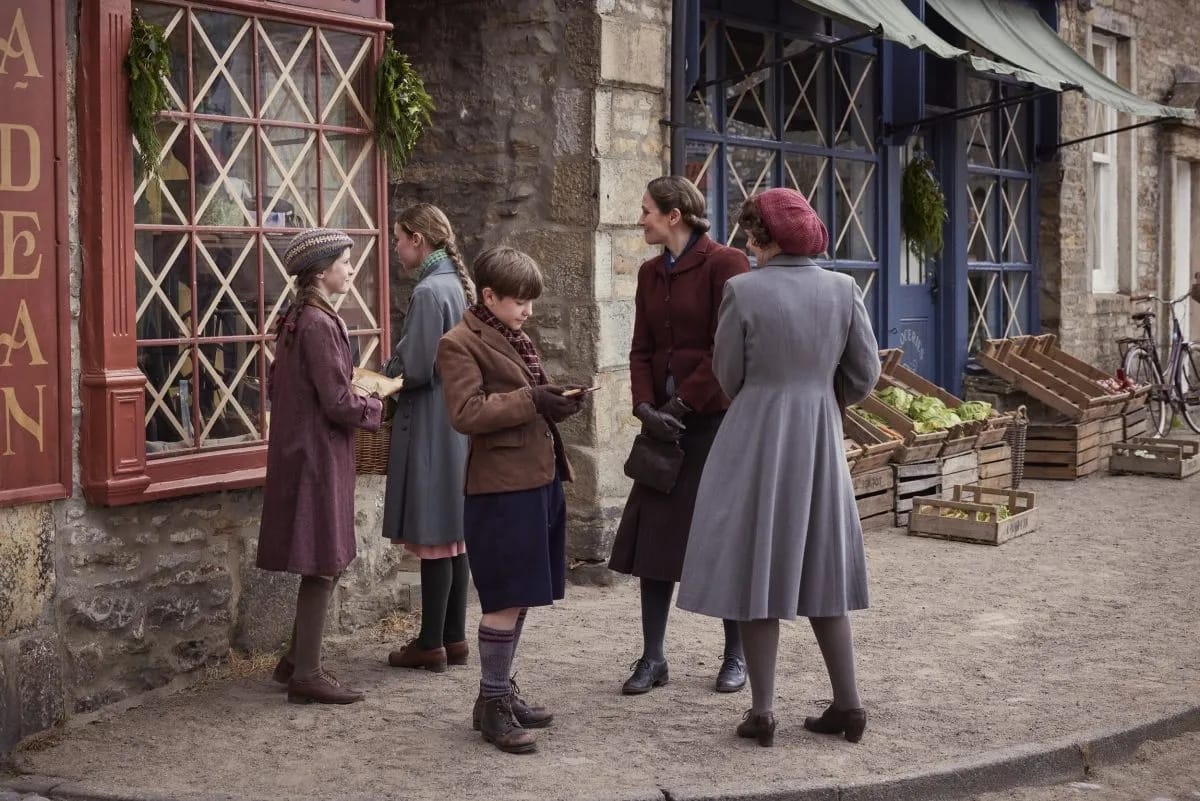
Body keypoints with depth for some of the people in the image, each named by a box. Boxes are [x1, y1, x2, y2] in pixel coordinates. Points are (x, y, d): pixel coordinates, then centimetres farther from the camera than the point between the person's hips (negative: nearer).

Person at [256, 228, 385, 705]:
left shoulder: (294, 321, 11)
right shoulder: (319, 324, -18)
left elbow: (276, 387, 19)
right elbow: (337, 403, -20)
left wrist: (354, 393, 18)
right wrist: (377, 408, -2)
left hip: (297, 448, 10)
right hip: (319, 454, -10)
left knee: (325, 563, 17)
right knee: (322, 564, -3)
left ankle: (296, 660, 25)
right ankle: (306, 675, 3)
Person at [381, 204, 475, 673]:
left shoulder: (429, 291, -17)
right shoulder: (458, 284, 10)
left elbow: (415, 368, -18)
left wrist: (379, 377, 0)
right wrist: (392, 372, 14)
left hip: (430, 427, -9)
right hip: (458, 419, 9)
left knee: (434, 538, -2)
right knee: (452, 536, 13)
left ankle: (432, 645, 6)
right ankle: (454, 638, 20)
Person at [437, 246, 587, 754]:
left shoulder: (516, 338, 18)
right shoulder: (459, 344, -9)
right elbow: (466, 413, -19)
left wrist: (556, 402, 5)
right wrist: (530, 401, -21)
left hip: (539, 481, 9)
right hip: (502, 488, -9)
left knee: (519, 598, 13)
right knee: (506, 600, -5)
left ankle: (501, 692, 24)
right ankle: (492, 704, 5)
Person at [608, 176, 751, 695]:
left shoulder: (724, 264, -10)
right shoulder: (651, 273, 11)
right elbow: (641, 350, 8)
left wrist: (682, 404, -14)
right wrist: (646, 408, -7)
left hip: (716, 418, -6)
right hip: (665, 420, 6)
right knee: (653, 536, 4)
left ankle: (736, 656, 16)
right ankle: (652, 658, 12)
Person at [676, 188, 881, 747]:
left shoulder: (743, 291, -12)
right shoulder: (842, 288, -2)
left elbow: (729, 375, -1)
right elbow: (865, 374, 3)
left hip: (756, 438, -4)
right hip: (820, 444, 4)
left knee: (757, 568, 5)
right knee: (817, 570, 15)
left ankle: (762, 712, 8)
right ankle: (848, 705, 15)